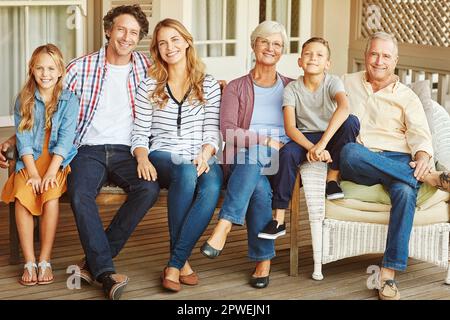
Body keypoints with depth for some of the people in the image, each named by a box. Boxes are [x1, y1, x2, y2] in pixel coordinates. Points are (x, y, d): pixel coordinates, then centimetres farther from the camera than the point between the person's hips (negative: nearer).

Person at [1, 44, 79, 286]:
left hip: (58, 162, -1)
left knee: (51, 196, -30)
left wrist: (50, 173, -18)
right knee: (22, 196, -28)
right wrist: (33, 174, -13)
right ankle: (29, 262, -21)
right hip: (29, 162, 1)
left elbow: (65, 139, -7)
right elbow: (23, 139, 0)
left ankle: (45, 261, -19)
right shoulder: (23, 100, 7)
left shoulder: (69, 100, 2)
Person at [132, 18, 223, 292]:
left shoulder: (209, 85, 14)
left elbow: (213, 131, 7)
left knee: (212, 187, -36)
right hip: (163, 157, -1)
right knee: (186, 173, -38)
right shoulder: (149, 87, 12)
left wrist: (204, 154, -14)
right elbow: (140, 134, 7)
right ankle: (183, 261, -26)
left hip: (201, 159, 1)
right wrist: (143, 158, -14)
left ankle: (174, 264, -29)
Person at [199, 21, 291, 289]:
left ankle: (225, 225, -38)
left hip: (279, 164, 0)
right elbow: (228, 130, -1)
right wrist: (266, 141, -15)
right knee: (259, 188, -36)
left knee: (255, 158, -37)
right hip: (243, 161, 0)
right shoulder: (236, 87, 14)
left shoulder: (291, 88, 20)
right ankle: (264, 259, -34)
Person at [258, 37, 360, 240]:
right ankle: (278, 219, -27)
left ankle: (333, 178, -14)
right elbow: (290, 127, -14)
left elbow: (344, 108, -32)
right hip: (305, 138, 1)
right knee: (286, 153, -31)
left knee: (351, 121, -30)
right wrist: (311, 147, -33)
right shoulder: (292, 89, -5)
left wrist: (321, 144, -43)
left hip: (332, 135, 0)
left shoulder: (333, 82, -10)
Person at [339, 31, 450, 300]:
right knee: (351, 152, -38)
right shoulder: (347, 83, 21)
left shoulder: (406, 96, 16)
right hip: (357, 166, 0)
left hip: (397, 161, 0)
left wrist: (422, 157, -20)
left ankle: (389, 273, -36)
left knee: (405, 191, -35)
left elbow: (420, 134, 3)